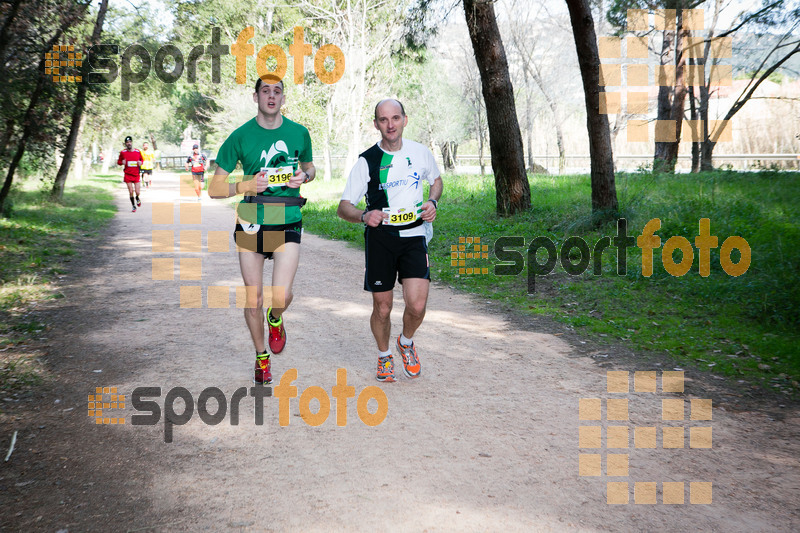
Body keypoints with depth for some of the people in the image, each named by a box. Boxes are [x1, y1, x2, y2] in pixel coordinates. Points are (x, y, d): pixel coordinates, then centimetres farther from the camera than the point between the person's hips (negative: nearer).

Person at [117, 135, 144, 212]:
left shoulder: (138, 151, 0)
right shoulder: (123, 152, -2)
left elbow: (142, 159, 15)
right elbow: (118, 161, 9)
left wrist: (140, 162, -7)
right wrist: (122, 162, -14)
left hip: (136, 175, 0)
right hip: (127, 174, 0)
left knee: (137, 192, -4)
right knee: (131, 192, -5)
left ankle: (137, 199, 33)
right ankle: (133, 206, 16)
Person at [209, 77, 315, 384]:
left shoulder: (299, 133, 4)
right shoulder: (240, 136, -2)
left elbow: (309, 167, 23)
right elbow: (214, 189, 0)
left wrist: (304, 177, -1)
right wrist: (246, 186, -17)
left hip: (287, 223, 0)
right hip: (250, 223, 0)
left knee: (282, 295, -13)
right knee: (253, 296, 6)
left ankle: (275, 319, 25)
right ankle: (261, 357, 28)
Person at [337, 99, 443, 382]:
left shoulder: (421, 153, 1)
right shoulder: (367, 161, -6)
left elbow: (437, 180, 22)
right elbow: (343, 207, -3)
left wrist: (432, 202, 1)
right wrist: (364, 216, -25)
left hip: (414, 235, 1)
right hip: (380, 236, -1)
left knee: (417, 305, -12)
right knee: (382, 308, 5)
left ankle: (406, 342, 21)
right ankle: (384, 356, 32)